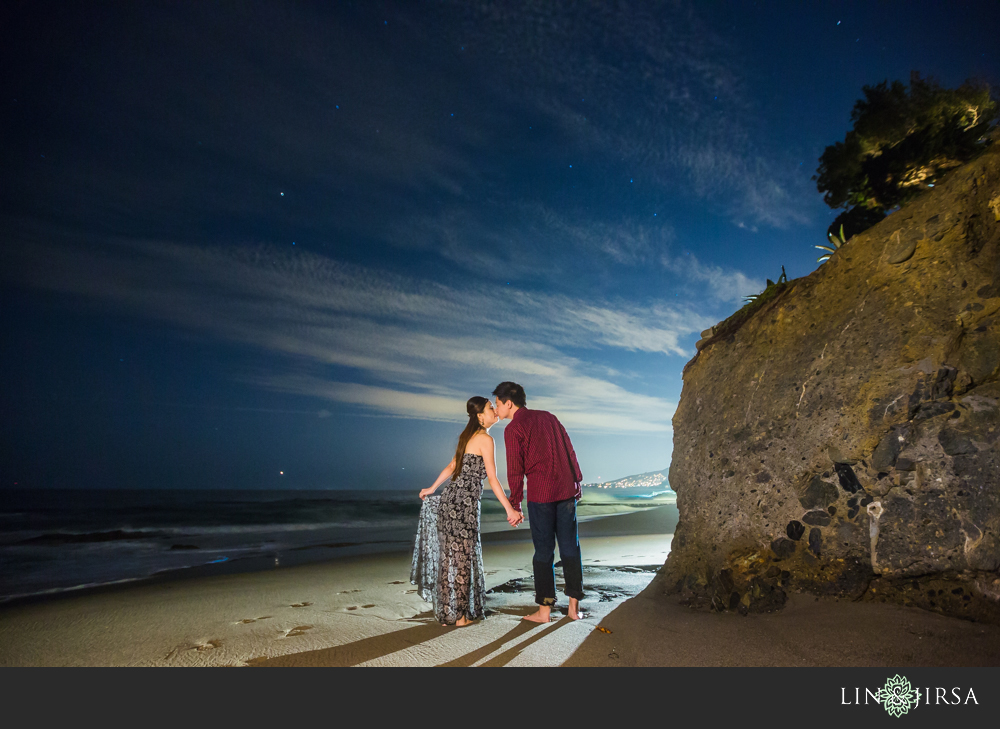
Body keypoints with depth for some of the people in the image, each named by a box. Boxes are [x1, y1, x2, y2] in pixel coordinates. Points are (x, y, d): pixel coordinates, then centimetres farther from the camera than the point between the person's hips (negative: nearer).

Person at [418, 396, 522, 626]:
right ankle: (459, 615, 10)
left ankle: (448, 612, 25)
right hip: (464, 502, -9)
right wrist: (510, 509, -13)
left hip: (450, 499, 9)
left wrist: (432, 489, 32)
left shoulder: (469, 436, 16)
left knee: (451, 557, 14)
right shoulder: (485, 439, -10)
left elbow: (452, 466, 22)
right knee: (462, 558, 1)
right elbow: (492, 478, -14)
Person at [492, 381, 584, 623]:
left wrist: (515, 504, 0)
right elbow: (570, 450, 14)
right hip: (567, 490, 6)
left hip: (540, 494, -5)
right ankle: (574, 606, 16)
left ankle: (544, 609, 11)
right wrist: (577, 480, 21)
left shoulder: (513, 429, -5)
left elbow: (515, 471, -7)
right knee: (570, 546, 11)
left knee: (544, 550, 4)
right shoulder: (548, 417, 13)